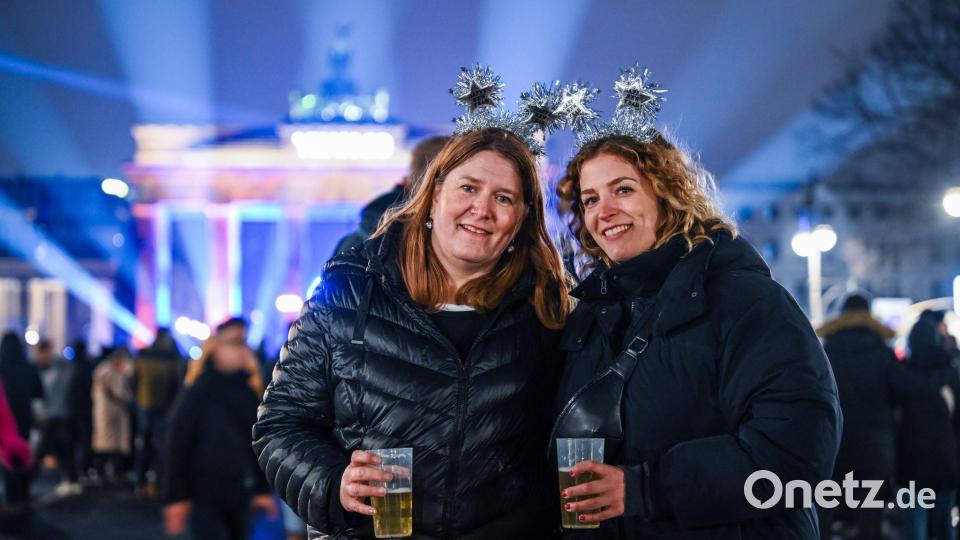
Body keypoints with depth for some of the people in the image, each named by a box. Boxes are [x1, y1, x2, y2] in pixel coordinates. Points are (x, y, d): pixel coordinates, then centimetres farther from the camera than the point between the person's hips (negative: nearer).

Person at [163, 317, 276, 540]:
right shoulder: (197, 393, -8)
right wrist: (176, 497, -12)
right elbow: (177, 447, -9)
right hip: (204, 498, -5)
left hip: (239, 497, 6)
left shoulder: (248, 394, 8)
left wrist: (262, 489, 13)